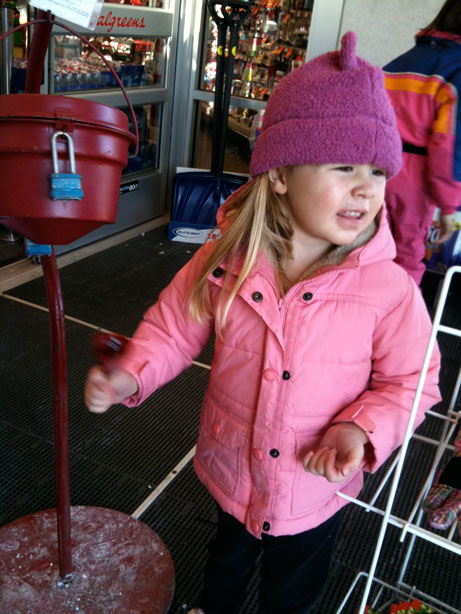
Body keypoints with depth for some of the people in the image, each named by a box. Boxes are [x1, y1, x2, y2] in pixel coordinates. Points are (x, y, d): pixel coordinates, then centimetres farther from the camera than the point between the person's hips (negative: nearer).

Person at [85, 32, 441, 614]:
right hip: (228, 470, 3)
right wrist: (131, 374, -21)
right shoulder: (224, 261, -20)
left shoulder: (389, 287, -25)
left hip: (313, 491, -2)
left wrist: (361, 429, -28)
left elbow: (408, 381, -13)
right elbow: (174, 324, -7)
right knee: (227, 558, 37)